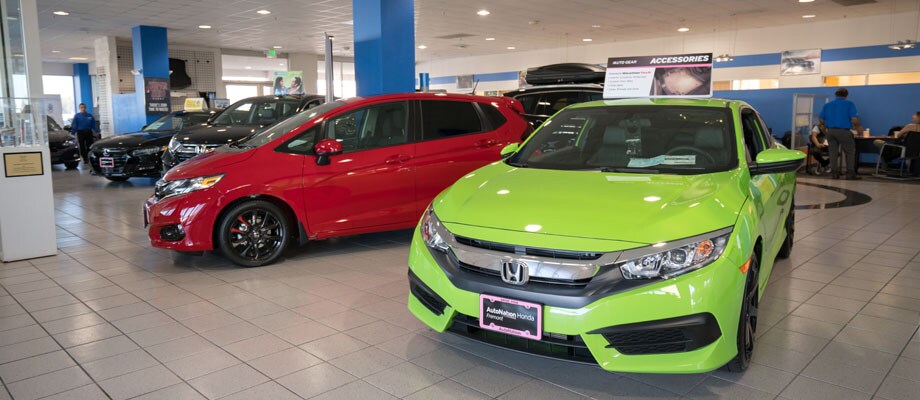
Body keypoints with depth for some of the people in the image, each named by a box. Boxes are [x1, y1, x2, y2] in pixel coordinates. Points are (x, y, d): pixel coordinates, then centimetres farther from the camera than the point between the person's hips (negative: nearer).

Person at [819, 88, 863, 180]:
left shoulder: (828, 104, 10)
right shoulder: (849, 104, -1)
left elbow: (821, 119, 8)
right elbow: (854, 119, -11)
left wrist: (824, 127, 25)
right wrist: (858, 127, 6)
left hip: (830, 131, 4)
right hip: (843, 131, -4)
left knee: (833, 152, 8)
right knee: (850, 152, 6)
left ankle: (834, 173, 7)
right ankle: (850, 173, 4)